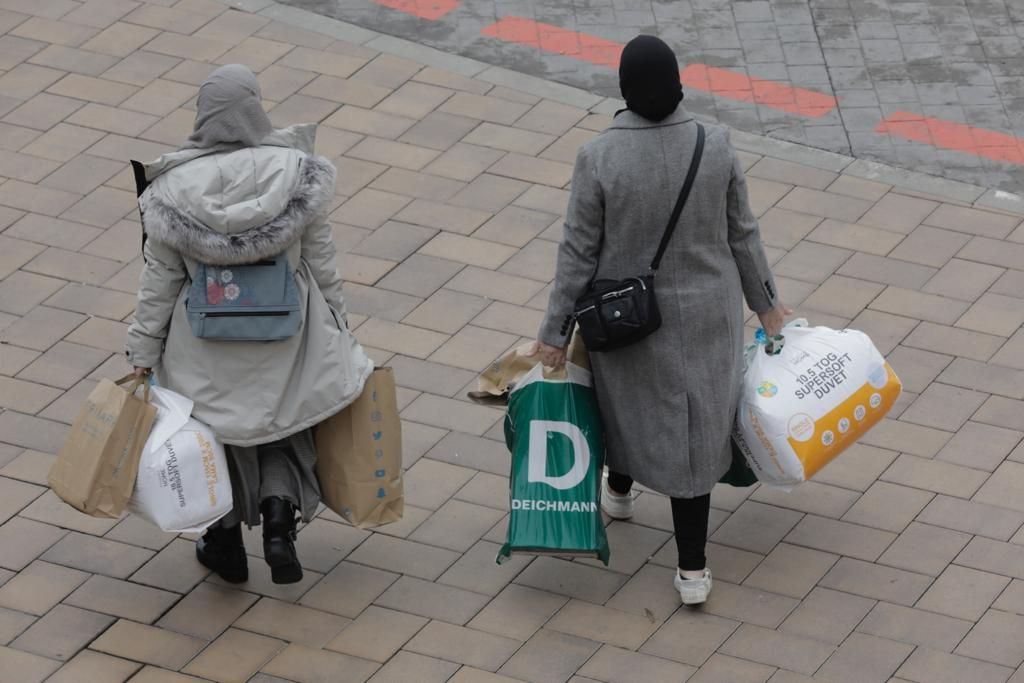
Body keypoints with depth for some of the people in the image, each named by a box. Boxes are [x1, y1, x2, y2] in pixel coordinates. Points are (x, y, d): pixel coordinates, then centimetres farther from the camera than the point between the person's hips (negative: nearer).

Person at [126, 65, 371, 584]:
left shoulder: (174, 191, -17)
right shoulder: (295, 174, -16)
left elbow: (159, 283, -9)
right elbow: (321, 263, -6)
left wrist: (143, 355, 1)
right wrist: (337, 327, 8)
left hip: (207, 345, 0)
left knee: (215, 423, 23)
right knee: (282, 424, 22)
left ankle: (226, 543, 35)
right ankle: (280, 522, 0)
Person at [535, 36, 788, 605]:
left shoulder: (599, 158, -26)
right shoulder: (716, 147, -19)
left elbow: (579, 252, -17)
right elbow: (741, 233, -7)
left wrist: (557, 332, -5)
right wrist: (766, 302, 10)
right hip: (705, 311, 1)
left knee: (627, 396, 30)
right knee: (694, 429, 15)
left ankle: (619, 491, 59)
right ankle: (692, 571, 19)